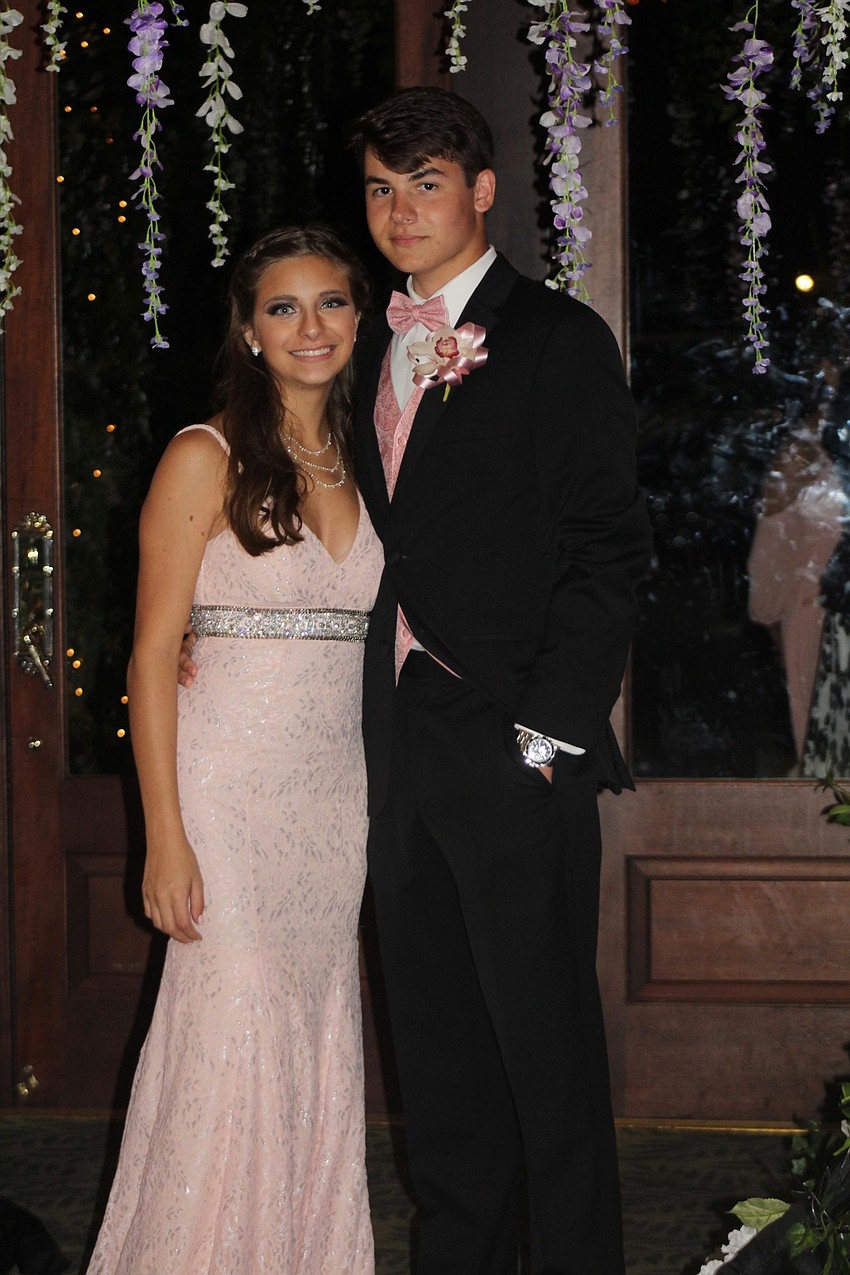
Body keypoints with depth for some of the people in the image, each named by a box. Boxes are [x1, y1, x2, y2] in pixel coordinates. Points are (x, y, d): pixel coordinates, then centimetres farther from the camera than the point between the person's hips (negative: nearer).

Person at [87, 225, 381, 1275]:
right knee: (232, 1041, -7)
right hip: (231, 786, -6)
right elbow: (152, 655, -10)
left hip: (337, 792, 6)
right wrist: (166, 837, -14)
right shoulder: (205, 459, -6)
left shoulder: (358, 465, 13)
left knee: (318, 1045, 9)